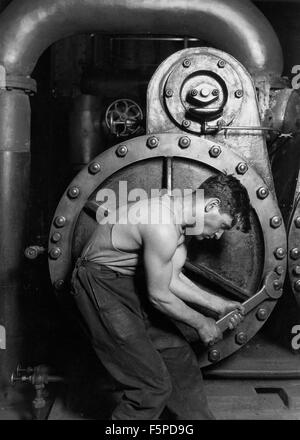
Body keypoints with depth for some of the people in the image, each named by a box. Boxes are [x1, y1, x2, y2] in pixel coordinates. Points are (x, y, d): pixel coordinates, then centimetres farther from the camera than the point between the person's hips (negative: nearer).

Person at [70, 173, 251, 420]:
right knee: (153, 386, -7)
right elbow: (159, 296, -19)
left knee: (180, 358, 13)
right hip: (101, 287, -9)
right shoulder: (163, 228, -29)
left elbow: (172, 279, 7)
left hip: (132, 284, 9)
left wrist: (216, 304, 6)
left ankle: (196, 418, 30)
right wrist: (201, 323, -6)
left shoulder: (178, 213, 1)